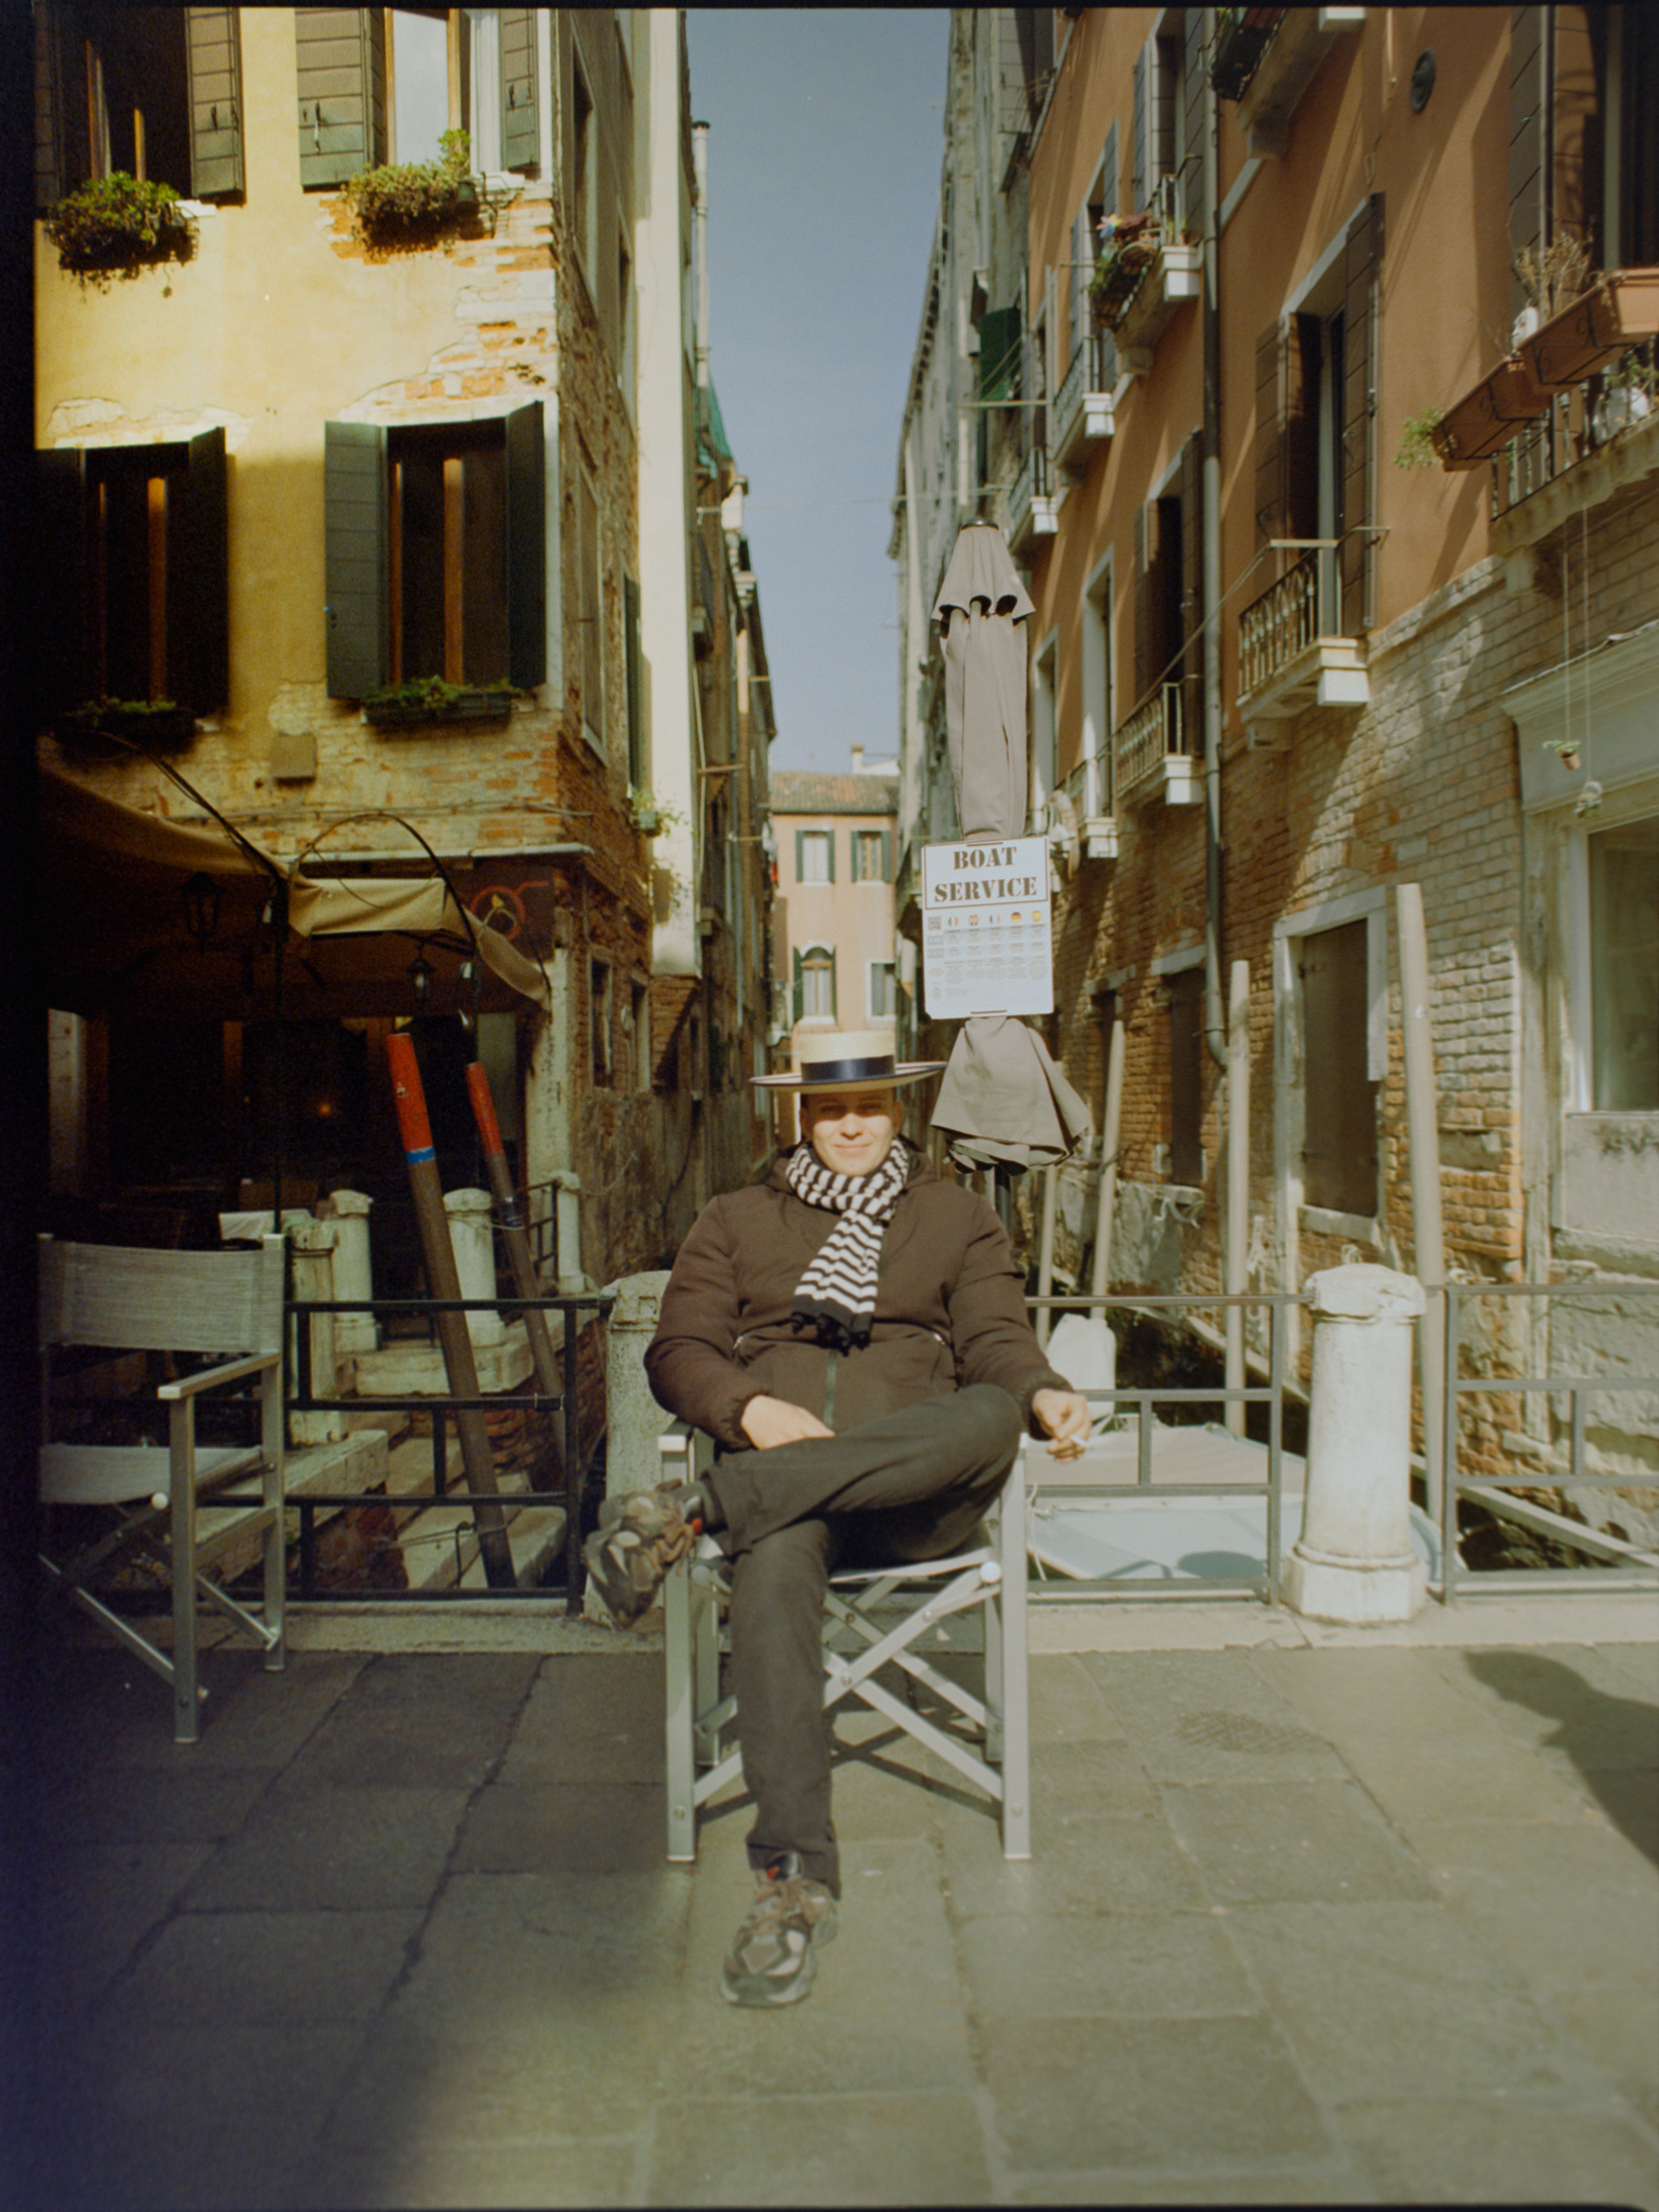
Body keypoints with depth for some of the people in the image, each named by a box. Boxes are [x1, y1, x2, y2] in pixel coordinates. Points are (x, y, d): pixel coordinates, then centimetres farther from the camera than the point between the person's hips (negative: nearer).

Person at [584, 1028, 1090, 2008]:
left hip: (916, 1496, 1)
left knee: (993, 1416, -35)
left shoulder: (959, 1216, 23)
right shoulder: (737, 1221, 22)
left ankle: (700, 1508, -38)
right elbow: (678, 1350, 11)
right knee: (775, 1556, -38)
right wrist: (751, 1408, -11)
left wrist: (1047, 1395, -15)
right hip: (780, 1478, -1)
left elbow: (996, 1337, 9)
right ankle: (796, 1876, -38)